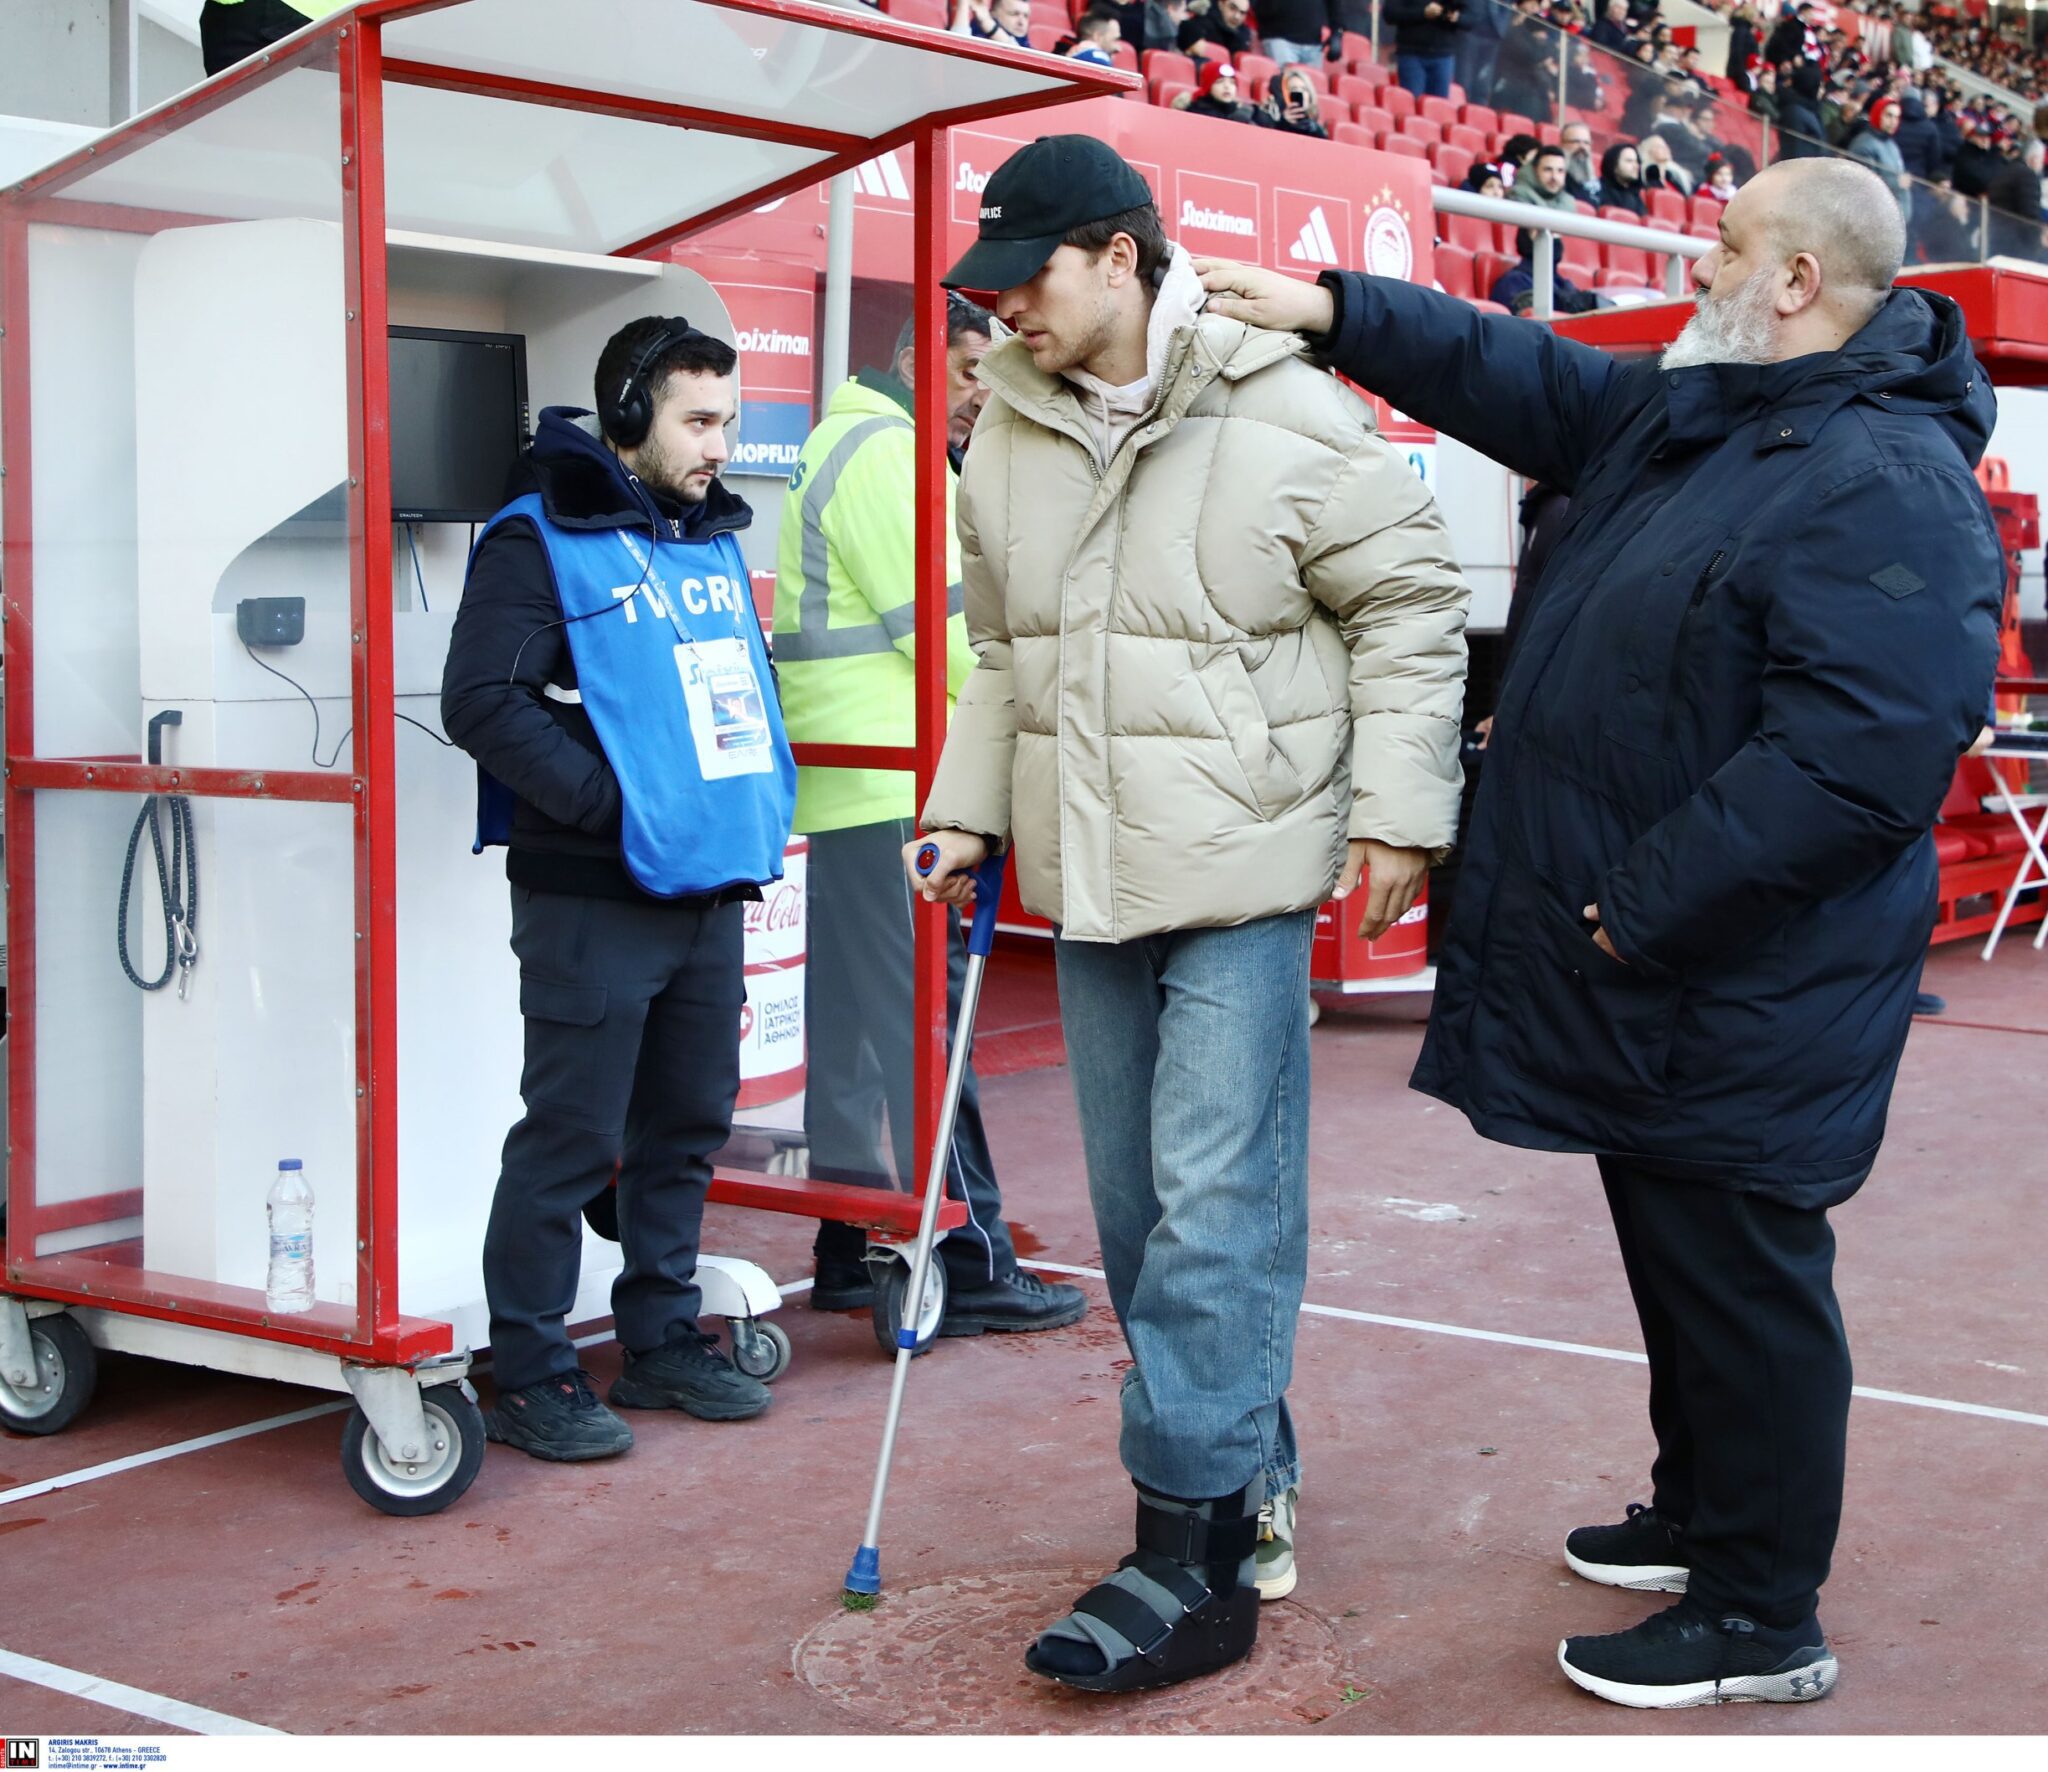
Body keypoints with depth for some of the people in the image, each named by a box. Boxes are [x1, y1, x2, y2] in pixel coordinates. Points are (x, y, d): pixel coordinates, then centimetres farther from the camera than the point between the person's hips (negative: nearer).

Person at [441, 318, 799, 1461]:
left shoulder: (715, 539, 16)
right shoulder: (541, 541, -8)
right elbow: (482, 701, -17)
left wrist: (761, 807, 11)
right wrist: (611, 802, -19)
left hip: (712, 893, 8)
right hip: (593, 898, -8)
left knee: (689, 1126, 15)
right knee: (572, 1140, -3)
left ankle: (662, 1338, 29)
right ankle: (531, 1375, 7)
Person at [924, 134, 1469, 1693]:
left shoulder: (1288, 418, -11)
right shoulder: (1009, 435, 9)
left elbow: (1410, 608, -5)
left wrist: (1399, 812, -8)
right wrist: (968, 809, 13)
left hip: (1246, 871, -7)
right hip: (1090, 880, 7)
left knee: (1216, 1202, -11)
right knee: (1138, 1206, 12)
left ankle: (1192, 1555, -6)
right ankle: (1248, 1475, 27)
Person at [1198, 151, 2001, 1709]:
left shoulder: (1889, 487, -22)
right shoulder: (1691, 414, 10)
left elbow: (1852, 759, -30)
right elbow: (1522, 379, 23)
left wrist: (1641, 911, -24)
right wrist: (1334, 312, 17)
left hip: (1740, 1006, -10)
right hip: (1650, 976, 10)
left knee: (1742, 1285, 2)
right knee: (1676, 1260, 22)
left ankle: (1765, 1619, 16)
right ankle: (1700, 1520, 40)